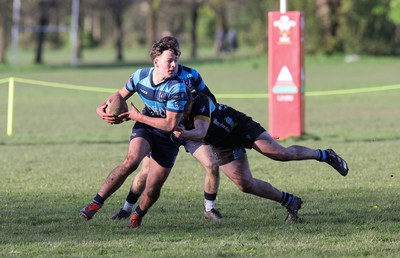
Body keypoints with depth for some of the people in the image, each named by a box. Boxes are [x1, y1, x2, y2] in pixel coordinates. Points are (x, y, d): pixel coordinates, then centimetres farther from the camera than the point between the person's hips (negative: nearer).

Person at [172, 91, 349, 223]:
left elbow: (201, 132, -45)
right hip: (222, 146, 5)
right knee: (245, 184, -6)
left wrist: (185, 134, -64)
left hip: (239, 125, -5)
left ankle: (324, 155, 9)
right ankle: (290, 202, 12)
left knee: (281, 153, -16)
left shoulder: (200, 101, -33)